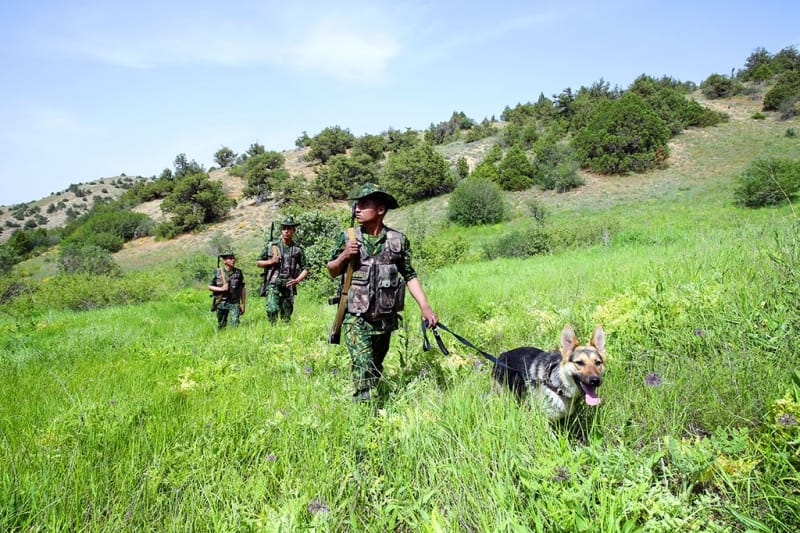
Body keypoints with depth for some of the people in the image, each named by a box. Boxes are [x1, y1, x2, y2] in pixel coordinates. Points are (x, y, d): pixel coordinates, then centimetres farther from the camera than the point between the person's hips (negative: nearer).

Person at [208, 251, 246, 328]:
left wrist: (243, 304, 4)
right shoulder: (217, 272, -1)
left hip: (235, 303, 0)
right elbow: (210, 287, 5)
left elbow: (243, 289, 6)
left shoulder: (238, 272, 2)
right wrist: (221, 289, -12)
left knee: (235, 324, -14)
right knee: (221, 326, 10)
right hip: (221, 303, 0)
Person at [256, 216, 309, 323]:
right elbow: (258, 262, 13)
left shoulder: (298, 250, 7)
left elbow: (305, 270, 10)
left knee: (286, 318, 5)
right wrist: (270, 262, -6)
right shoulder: (271, 246, 5)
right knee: (272, 310, -21)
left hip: (289, 287, 2)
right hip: (273, 286, -1)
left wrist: (297, 280, -7)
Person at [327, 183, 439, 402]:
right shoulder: (348, 238, -2)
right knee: (364, 368, -12)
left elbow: (410, 276, 4)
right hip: (356, 319, -2)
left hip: (386, 319, 2)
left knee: (376, 368, 17)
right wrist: (343, 256, -12)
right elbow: (332, 271, 9)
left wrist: (425, 307, -5)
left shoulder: (398, 240, -1)